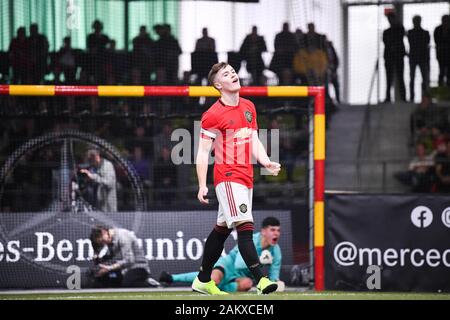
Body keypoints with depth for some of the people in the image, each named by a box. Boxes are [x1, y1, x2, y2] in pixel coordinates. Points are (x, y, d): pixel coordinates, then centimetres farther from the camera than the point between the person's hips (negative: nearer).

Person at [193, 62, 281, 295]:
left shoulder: (248, 107, 14)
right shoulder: (213, 115, -10)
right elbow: (203, 152, -10)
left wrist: (266, 162, 1)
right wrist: (202, 186, -15)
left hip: (246, 177, 8)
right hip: (227, 177, -8)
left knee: (222, 229, 15)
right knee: (244, 226, -18)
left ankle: (203, 281, 25)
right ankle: (260, 280, -27)